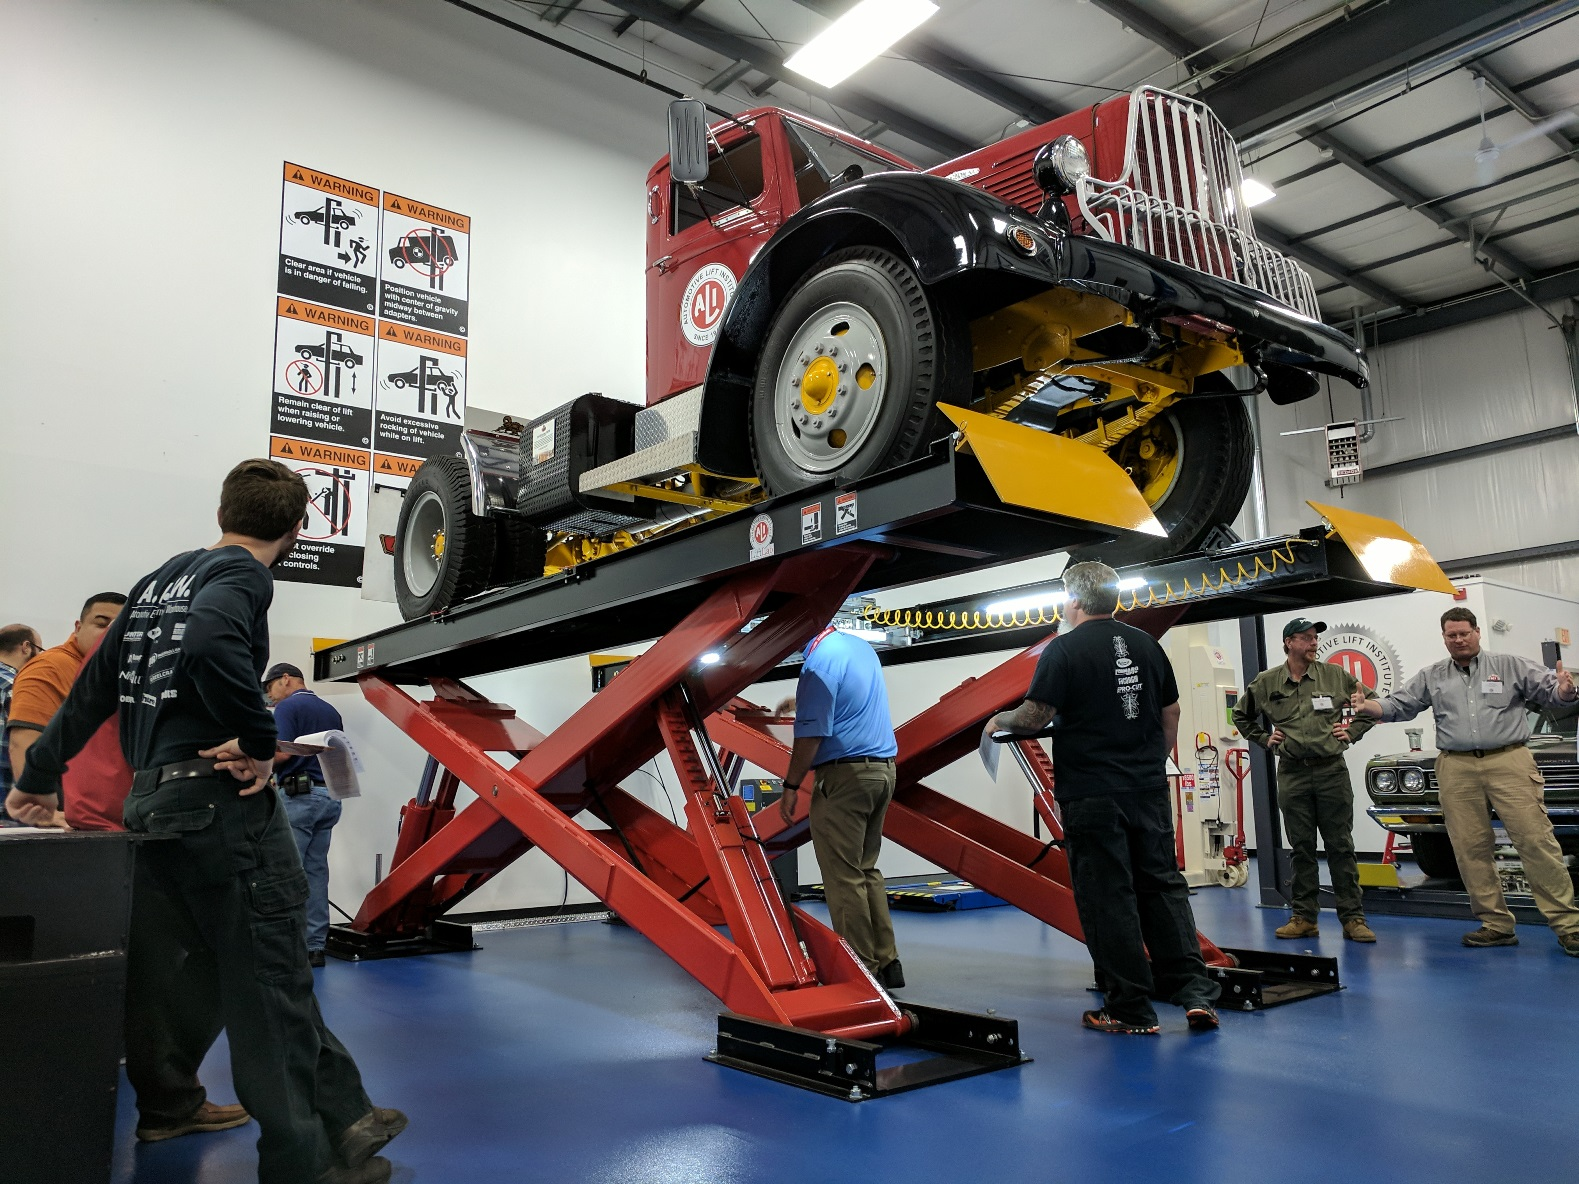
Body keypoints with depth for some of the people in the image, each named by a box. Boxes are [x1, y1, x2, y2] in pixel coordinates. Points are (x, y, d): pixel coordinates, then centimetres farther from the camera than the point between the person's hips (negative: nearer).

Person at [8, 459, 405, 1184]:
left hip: (151, 800, 9)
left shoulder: (160, 579, 18)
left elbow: (94, 688, 23)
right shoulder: (241, 574, -7)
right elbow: (210, 642, -29)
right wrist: (260, 741, -18)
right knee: (271, 982, -2)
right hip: (220, 799, -9)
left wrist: (39, 775, 32)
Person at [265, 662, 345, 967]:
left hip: (298, 796, -7)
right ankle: (315, 946, 11)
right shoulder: (330, 711, 17)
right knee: (316, 871, 9)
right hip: (329, 797, 7)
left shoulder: (287, 707, -5)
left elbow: (282, 752, -16)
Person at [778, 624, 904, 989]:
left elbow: (811, 735, -17)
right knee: (867, 870, 16)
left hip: (845, 775, -9)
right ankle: (885, 961, 18)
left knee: (844, 877, -1)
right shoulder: (861, 646, 13)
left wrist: (790, 787, -10)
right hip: (882, 770, 9)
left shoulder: (819, 661, -14)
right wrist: (801, 703, 29)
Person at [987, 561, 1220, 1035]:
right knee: (1163, 886, 13)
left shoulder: (1064, 649, -10)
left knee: (1107, 897, 2)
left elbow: (1035, 716, -14)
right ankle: (1195, 992, 11)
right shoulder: (1146, 644, 9)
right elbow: (1170, 714, 15)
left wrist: (999, 720, 5)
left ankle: (1131, 1009, 8)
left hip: (1092, 795, -6)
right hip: (1149, 788, 6)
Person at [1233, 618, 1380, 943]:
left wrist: (1352, 731, 4)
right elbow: (1241, 714, 20)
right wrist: (1264, 739, 10)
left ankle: (1353, 918, 8)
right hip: (1292, 773, 1)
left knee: (1340, 846, 2)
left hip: (1331, 770, -1)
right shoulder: (1265, 683, 4)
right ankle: (1304, 917, 14)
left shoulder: (1335, 675, 3)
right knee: (1301, 848, 7)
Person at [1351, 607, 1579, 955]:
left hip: (1509, 762, -3)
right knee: (1471, 850, 3)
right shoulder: (1431, 677, 13)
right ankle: (1496, 925, 12)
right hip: (1457, 770, 3)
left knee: (1536, 841, -6)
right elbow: (1398, 705, 12)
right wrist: (1368, 706, -7)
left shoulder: (1511, 666, 8)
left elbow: (1549, 691, 3)